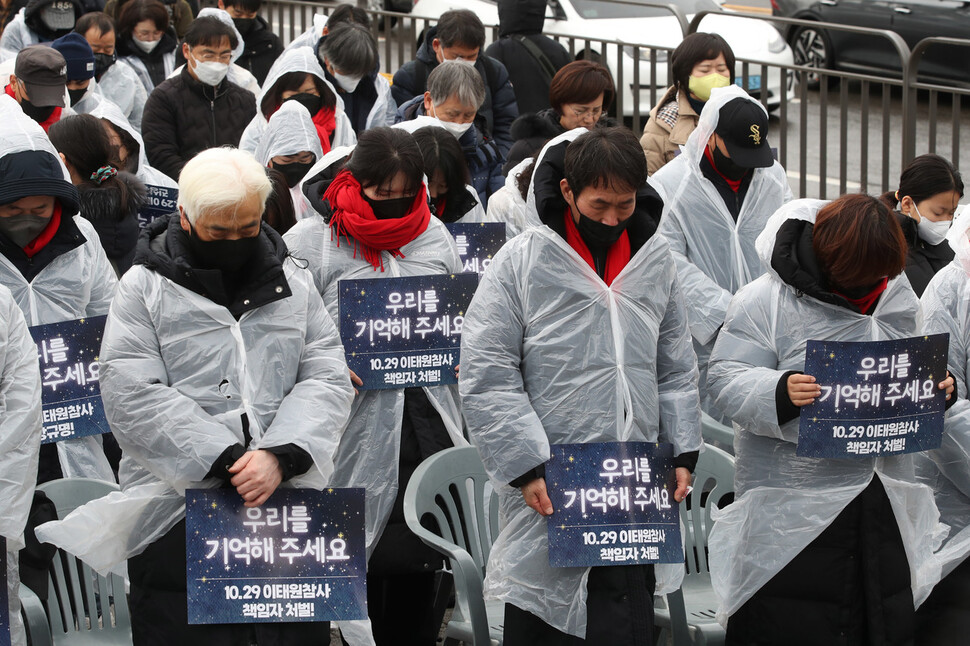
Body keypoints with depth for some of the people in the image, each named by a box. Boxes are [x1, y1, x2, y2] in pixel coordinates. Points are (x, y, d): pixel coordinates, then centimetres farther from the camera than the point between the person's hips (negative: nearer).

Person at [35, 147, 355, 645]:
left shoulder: (293, 281, 13)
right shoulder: (145, 287, 3)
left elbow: (327, 379, 5)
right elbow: (133, 398, -8)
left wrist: (281, 456, -14)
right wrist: (226, 460, -16)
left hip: (290, 502, 3)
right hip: (177, 510, -3)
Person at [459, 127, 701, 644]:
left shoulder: (655, 261, 9)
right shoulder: (521, 261, -5)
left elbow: (676, 370, 18)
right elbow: (485, 378, -8)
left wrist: (682, 454, 7)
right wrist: (526, 468, -13)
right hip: (548, 494, -4)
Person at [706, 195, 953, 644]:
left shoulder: (897, 298, 10)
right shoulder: (766, 301, -9)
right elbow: (727, 378, -12)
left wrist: (936, 389, -1)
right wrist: (780, 392, -31)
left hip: (883, 505, 6)